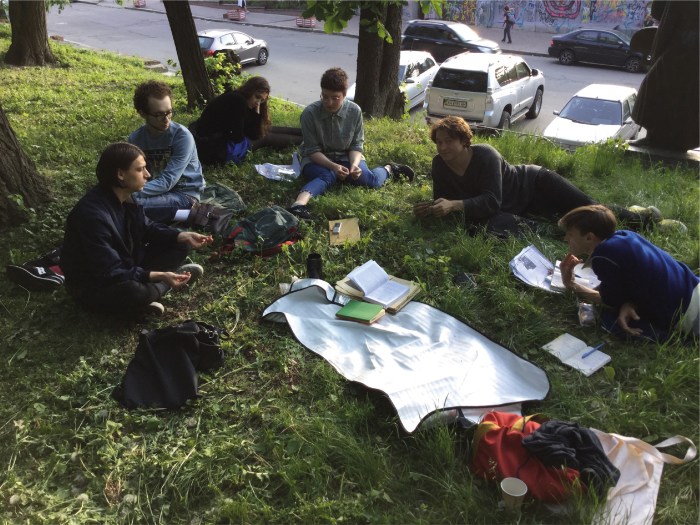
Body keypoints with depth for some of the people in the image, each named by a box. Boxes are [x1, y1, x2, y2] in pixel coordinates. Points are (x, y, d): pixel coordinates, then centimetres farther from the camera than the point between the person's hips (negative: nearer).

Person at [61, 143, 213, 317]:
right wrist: (159, 275, -37)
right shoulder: (93, 215, -32)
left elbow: (147, 228, 8)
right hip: (93, 287, -8)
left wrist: (183, 236, -8)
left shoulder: (125, 197, -5)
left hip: (126, 267, 8)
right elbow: (111, 273, -32)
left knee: (180, 245, 4)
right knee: (136, 292, -39)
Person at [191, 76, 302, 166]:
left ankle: (303, 132, 22)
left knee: (264, 131, 12)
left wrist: (256, 112, -7)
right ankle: (304, 140, 15)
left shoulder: (235, 98, 7)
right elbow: (238, 138, -18)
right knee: (264, 138, 1)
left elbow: (253, 134, 5)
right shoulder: (238, 101, -22)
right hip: (214, 150, -9)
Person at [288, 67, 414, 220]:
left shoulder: (355, 111, -13)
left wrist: (354, 164, -27)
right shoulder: (309, 113, -20)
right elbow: (313, 150, -17)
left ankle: (389, 169, 11)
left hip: (346, 156, 2)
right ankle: (299, 205, -61)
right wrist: (333, 166, -34)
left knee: (371, 180, -22)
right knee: (327, 176, -37)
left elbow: (356, 145, -6)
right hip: (317, 159, -2)